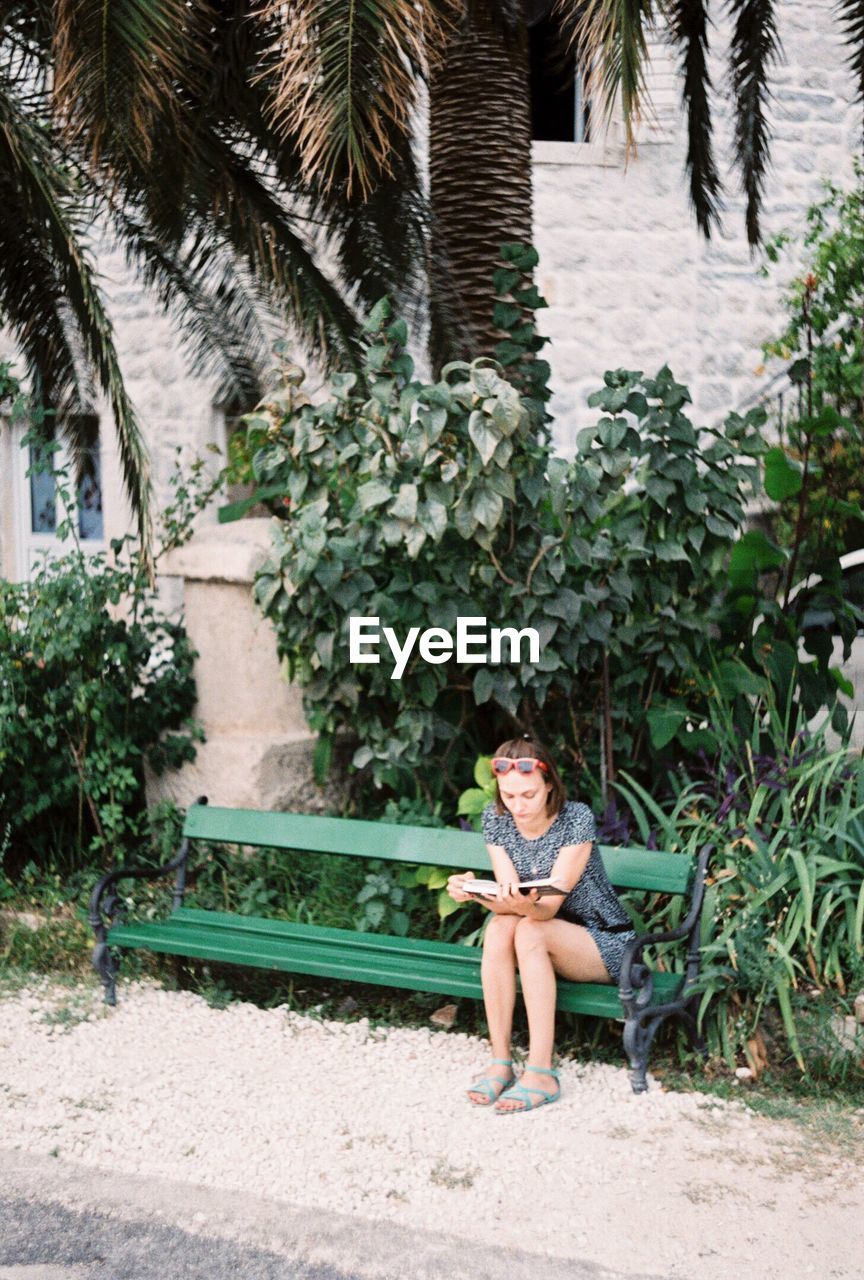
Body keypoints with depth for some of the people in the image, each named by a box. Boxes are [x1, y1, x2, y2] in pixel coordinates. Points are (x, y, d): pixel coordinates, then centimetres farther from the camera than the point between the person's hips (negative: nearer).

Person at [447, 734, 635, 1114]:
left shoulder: (577, 819, -21)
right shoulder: (496, 817, -8)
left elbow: (550, 903, -28)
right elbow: (508, 899, -14)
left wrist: (526, 905, -51)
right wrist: (475, 893, -35)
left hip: (604, 943, -4)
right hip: (543, 941, 4)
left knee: (529, 931, -32)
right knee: (499, 927, -28)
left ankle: (541, 1074, -33)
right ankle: (500, 1063, -26)